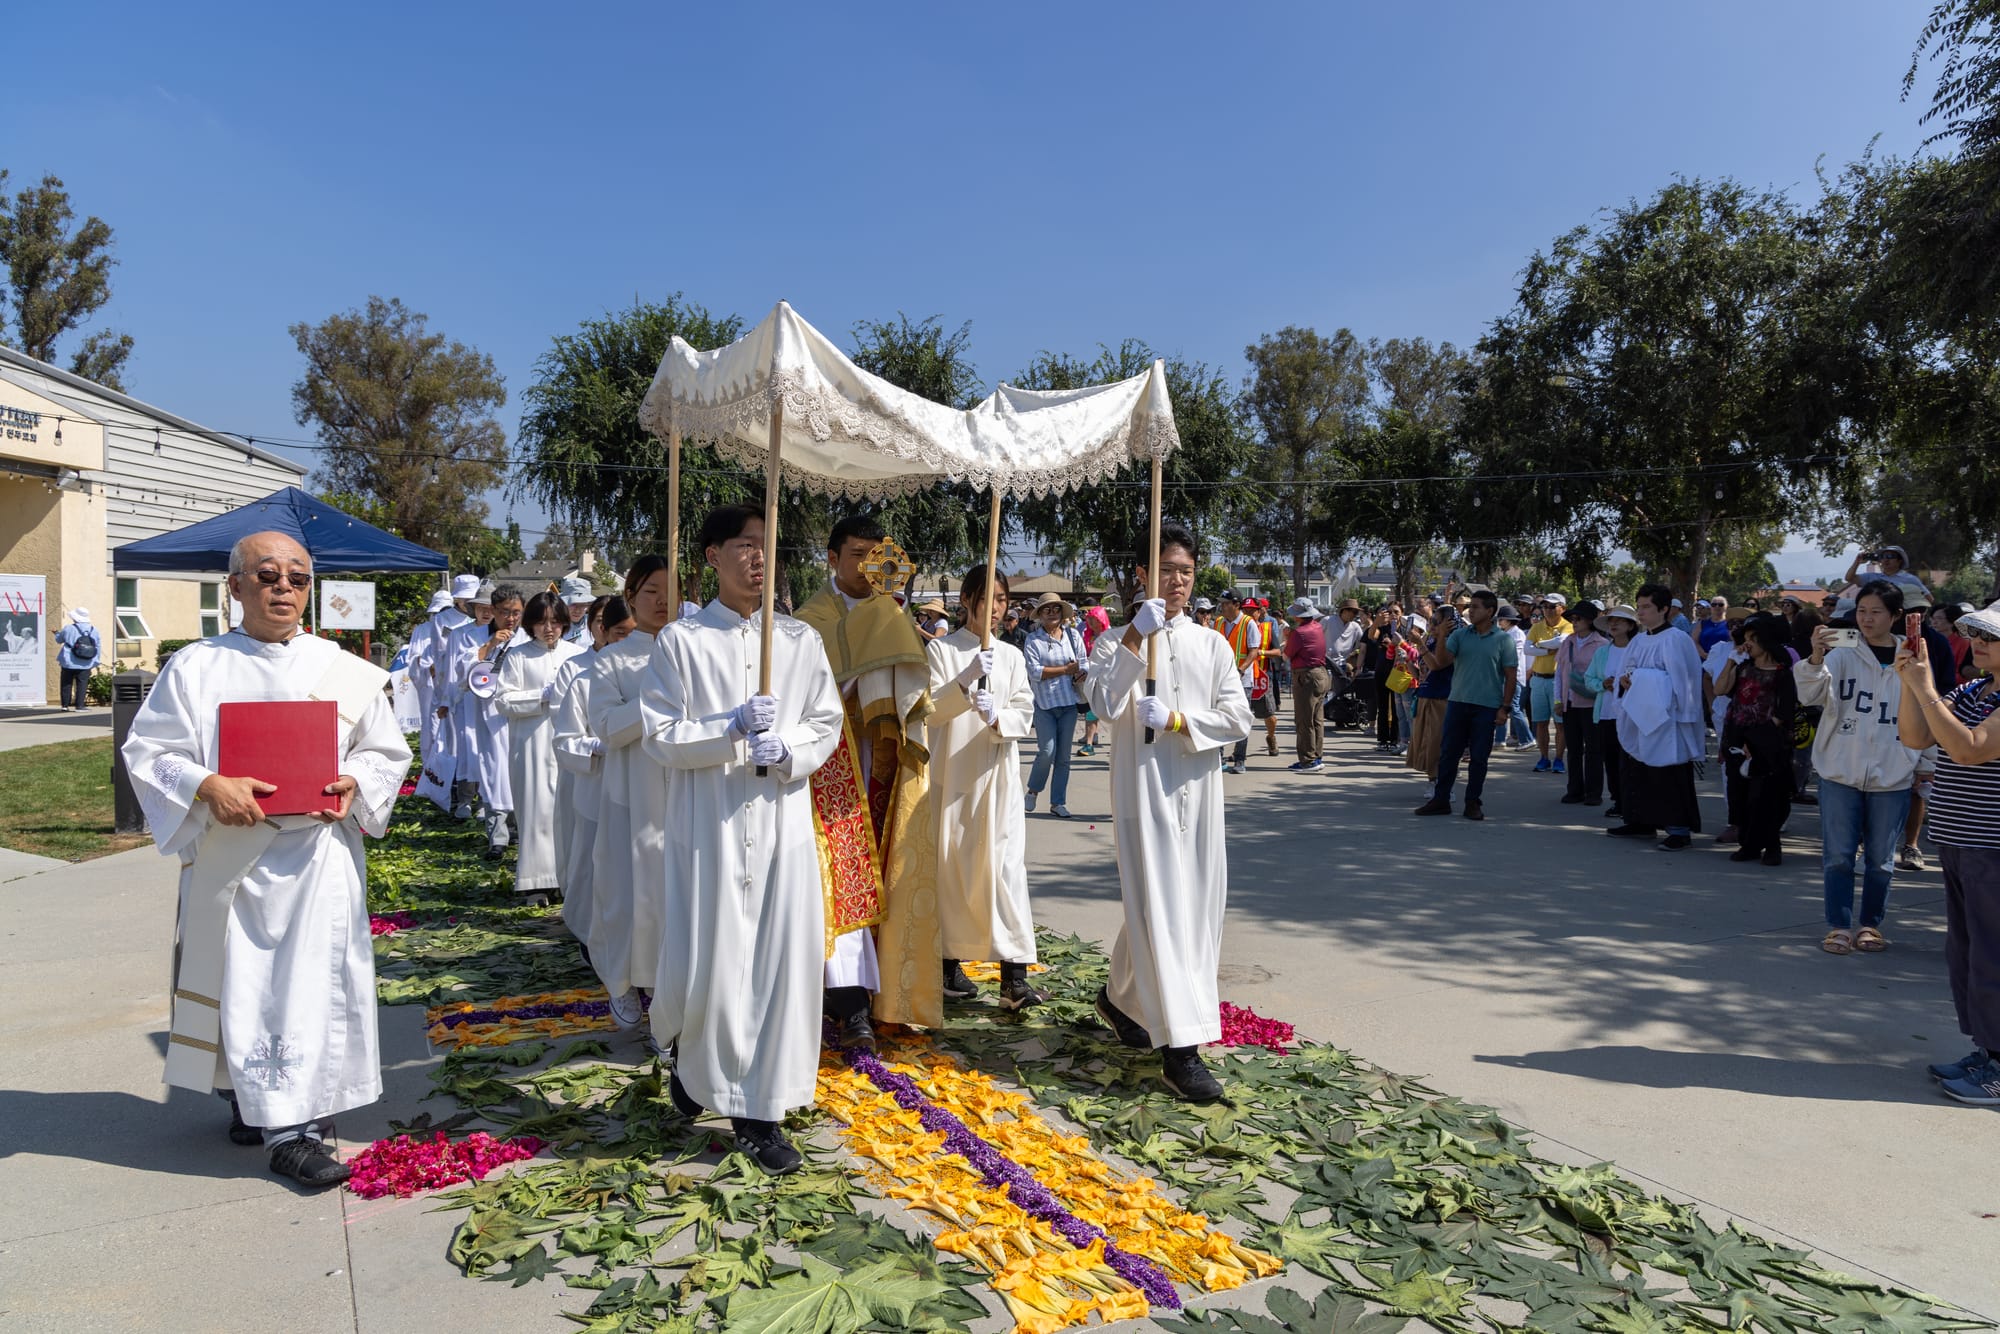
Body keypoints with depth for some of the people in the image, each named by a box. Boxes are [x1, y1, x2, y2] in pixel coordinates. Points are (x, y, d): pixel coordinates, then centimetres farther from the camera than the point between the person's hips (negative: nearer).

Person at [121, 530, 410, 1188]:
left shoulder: (344, 670, 6)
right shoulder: (195, 667, 3)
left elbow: (387, 751, 11)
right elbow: (149, 751, 1)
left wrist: (355, 783, -10)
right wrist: (209, 786, -17)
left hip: (317, 855, 1)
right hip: (228, 854, 0)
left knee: (312, 983, 0)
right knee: (240, 982, 4)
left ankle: (293, 1128, 12)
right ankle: (250, 1096, 21)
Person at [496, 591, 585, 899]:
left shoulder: (577, 654, 9)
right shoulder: (518, 657, 3)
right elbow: (503, 700, -3)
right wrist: (543, 696, -9)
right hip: (533, 744, -2)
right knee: (538, 809, -2)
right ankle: (539, 879, 7)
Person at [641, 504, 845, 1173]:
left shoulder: (801, 640, 8)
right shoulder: (680, 641, 0)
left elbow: (827, 724, 8)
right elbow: (660, 735, -3)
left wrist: (786, 749, -12)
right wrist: (732, 729, -17)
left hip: (783, 819, 2)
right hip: (709, 823, -2)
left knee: (783, 959, 2)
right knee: (706, 962, 2)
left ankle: (758, 1108, 17)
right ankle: (688, 1053, 37)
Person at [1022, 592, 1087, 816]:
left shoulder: (1073, 635, 9)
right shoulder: (1033, 640, -2)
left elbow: (1084, 664, 8)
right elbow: (1034, 671, -12)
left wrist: (1079, 675, -15)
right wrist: (1066, 670, -11)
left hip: (1069, 703, 3)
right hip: (1044, 703, -3)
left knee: (1063, 756, 6)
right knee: (1047, 752, -10)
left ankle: (1058, 803, 15)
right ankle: (1033, 791, 16)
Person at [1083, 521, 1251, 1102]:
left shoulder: (1212, 645, 9)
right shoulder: (1117, 642, 1)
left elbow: (1238, 718, 1)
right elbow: (1105, 704, -17)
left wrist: (1179, 720, -13)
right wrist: (1135, 637, -22)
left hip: (1197, 788, 4)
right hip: (1143, 787, -4)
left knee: (1195, 903, 11)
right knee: (1158, 906, -7)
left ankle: (1122, 998, 34)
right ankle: (1179, 1047, -6)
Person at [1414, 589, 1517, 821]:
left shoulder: (1503, 639, 0)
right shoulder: (1460, 635, 6)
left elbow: (1510, 676, 0)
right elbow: (1442, 662, -4)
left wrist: (1505, 707, -5)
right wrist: (1440, 638, -18)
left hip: (1487, 706, -2)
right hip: (1458, 702, 2)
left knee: (1479, 757, 5)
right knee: (1448, 753, 5)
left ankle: (1473, 802, 16)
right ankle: (1441, 800, 13)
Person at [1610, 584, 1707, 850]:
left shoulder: (1676, 640, -11)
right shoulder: (1638, 641, 12)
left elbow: (1682, 680, -13)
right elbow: (1626, 671, 18)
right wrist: (1623, 680, -3)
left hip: (1664, 720, -8)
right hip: (1638, 718, 8)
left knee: (1668, 776, -6)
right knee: (1637, 772, 14)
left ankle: (1680, 830, 1)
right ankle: (1642, 821, 25)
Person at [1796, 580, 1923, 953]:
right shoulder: (1842, 655, -2)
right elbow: (1810, 695, -16)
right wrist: (1816, 658, -33)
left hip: (1892, 776, 1)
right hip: (1840, 772, -1)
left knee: (1880, 857, 10)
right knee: (1838, 854, 1)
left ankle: (1871, 925, 25)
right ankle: (1839, 926, 13)